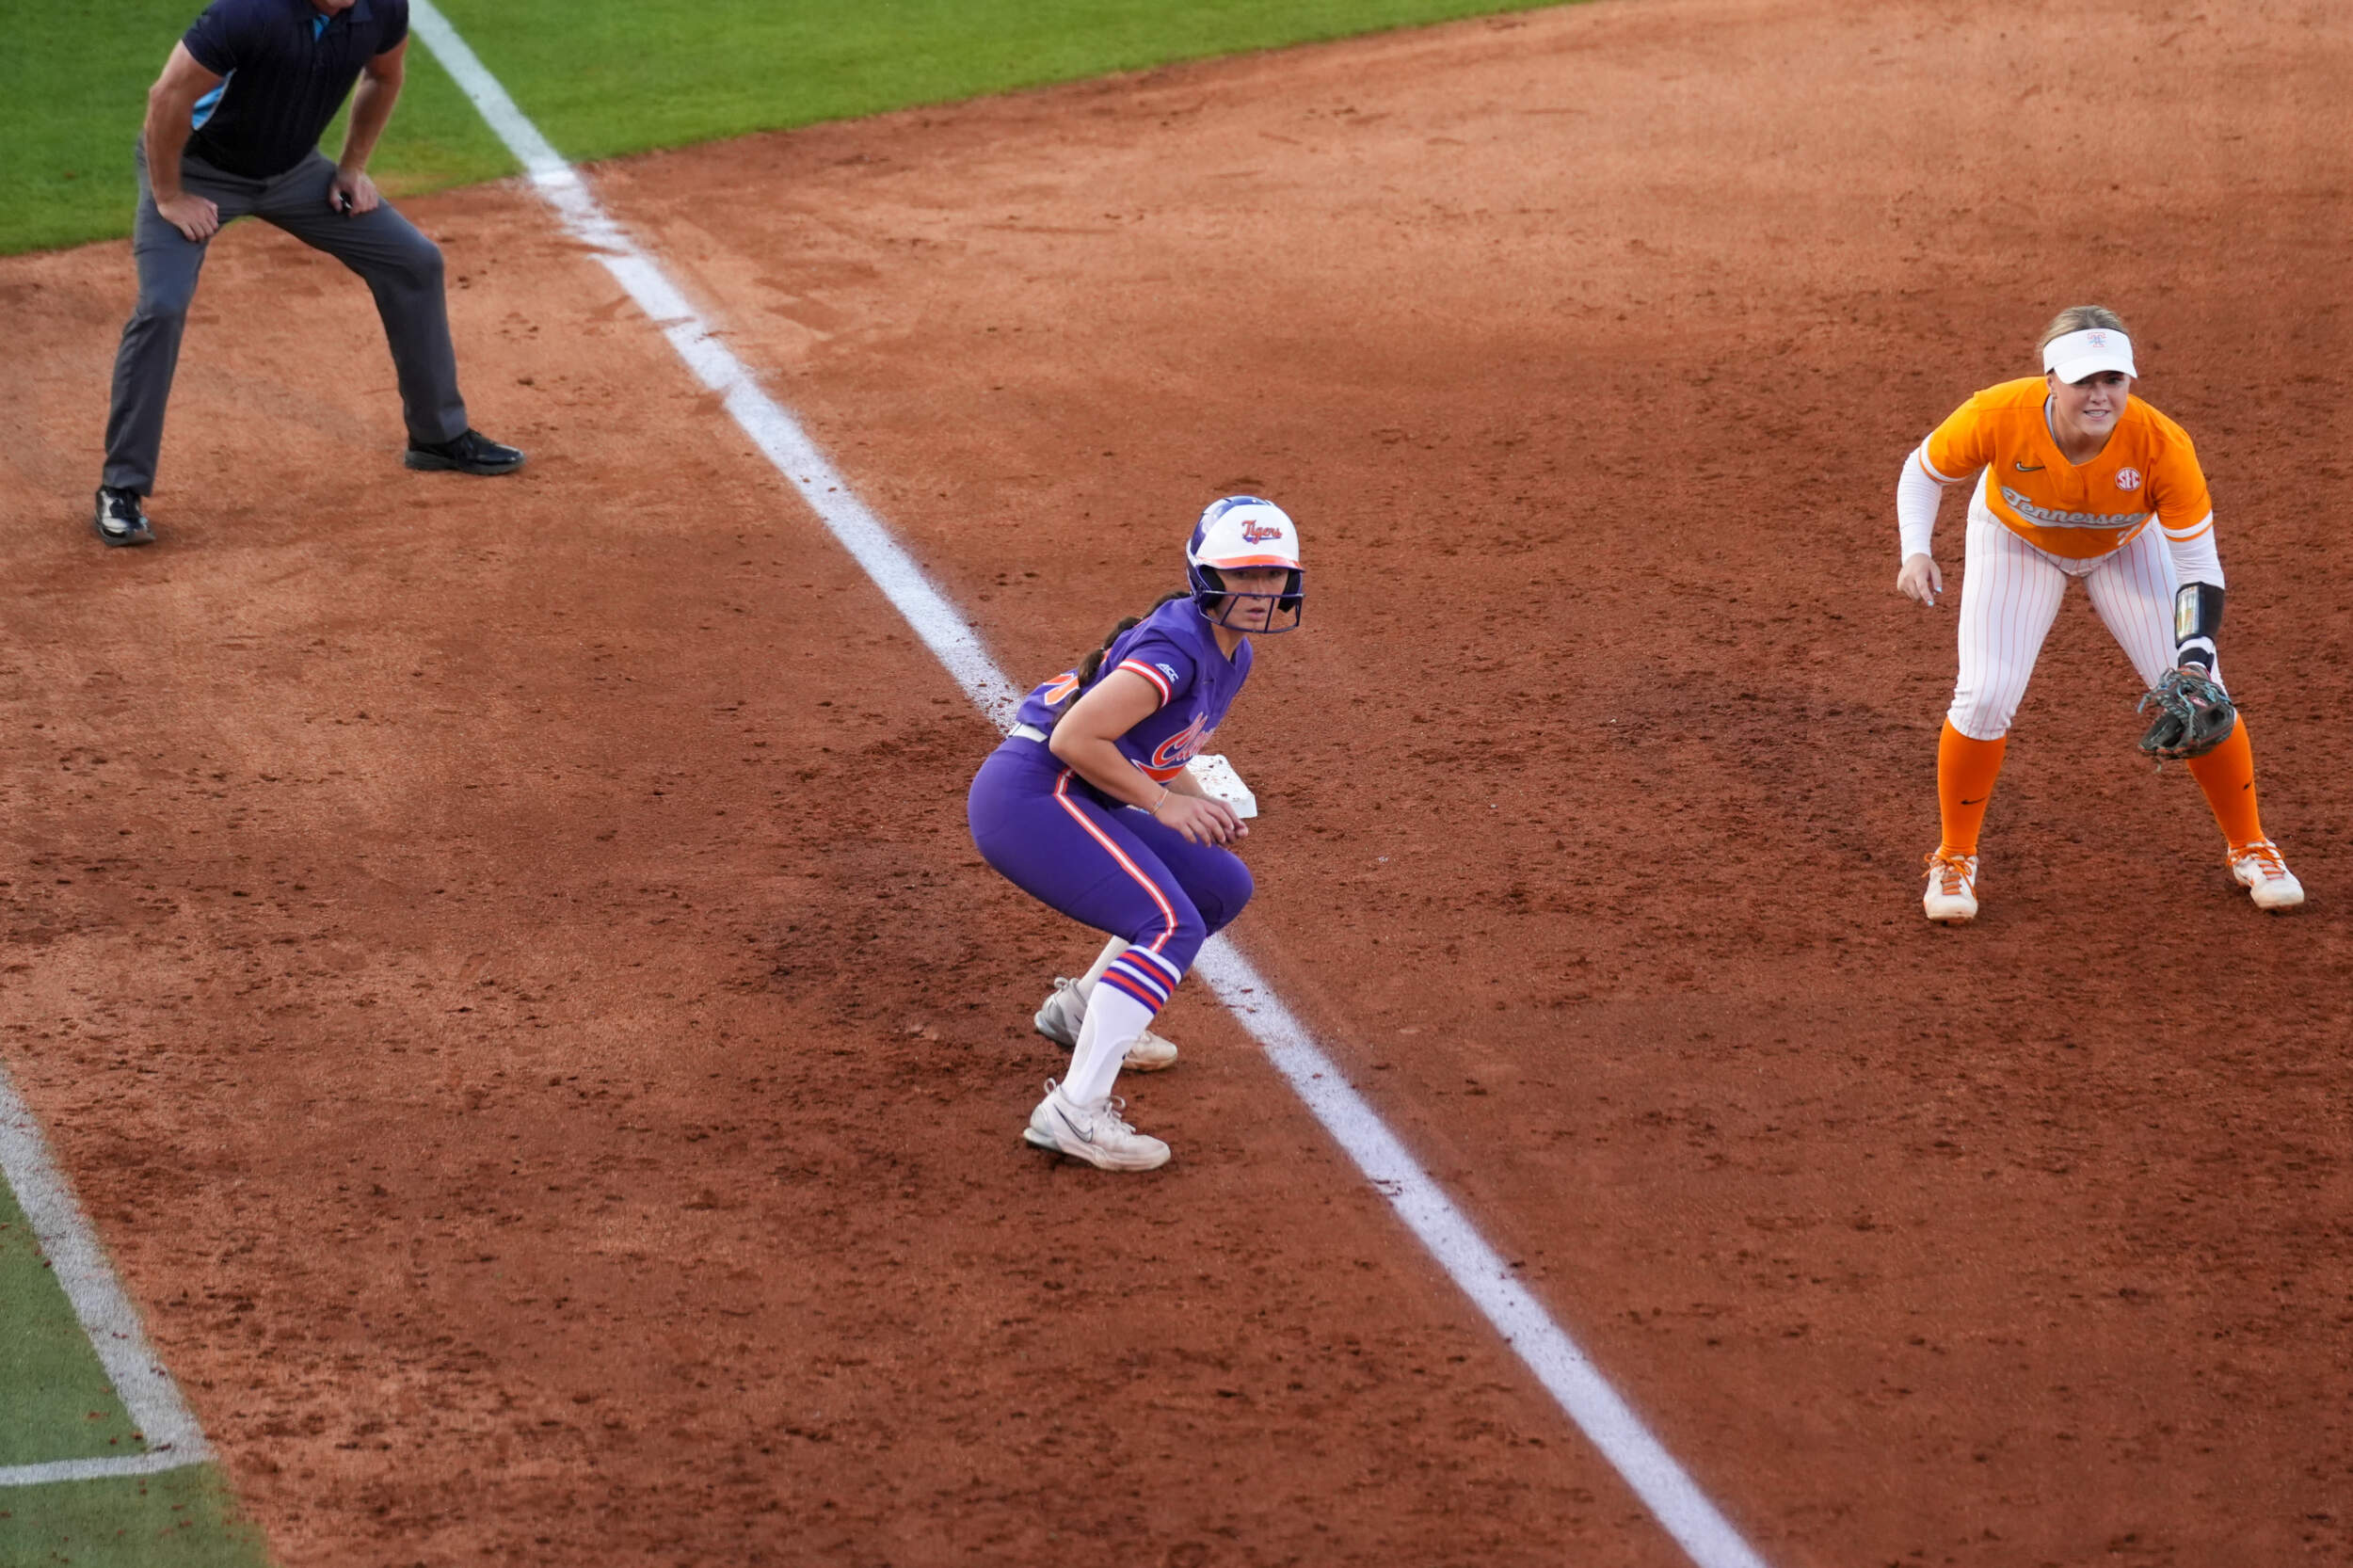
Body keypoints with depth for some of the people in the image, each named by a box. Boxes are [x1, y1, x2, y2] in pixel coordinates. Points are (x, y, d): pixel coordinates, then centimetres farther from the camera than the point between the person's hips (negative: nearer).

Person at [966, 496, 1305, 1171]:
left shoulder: (1231, 656, 13)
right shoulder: (1178, 646, -19)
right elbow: (1075, 738, -23)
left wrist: (1200, 805, 6)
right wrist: (1163, 803, -14)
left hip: (1072, 802, 10)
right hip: (1029, 793, -10)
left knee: (1225, 885, 19)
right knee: (1174, 926, -22)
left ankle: (1080, 1011, 32)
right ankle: (1075, 1111, -29)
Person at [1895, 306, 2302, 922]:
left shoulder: (2162, 445, -38)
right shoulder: (1998, 417, -37)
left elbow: (2200, 569, -28)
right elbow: (1923, 470, -15)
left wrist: (2194, 662, -41)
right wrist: (1915, 551, -31)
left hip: (2125, 547, 1)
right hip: (2017, 542, 0)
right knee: (1985, 697, -14)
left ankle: (2249, 849, 21)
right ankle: (1954, 859, 11)